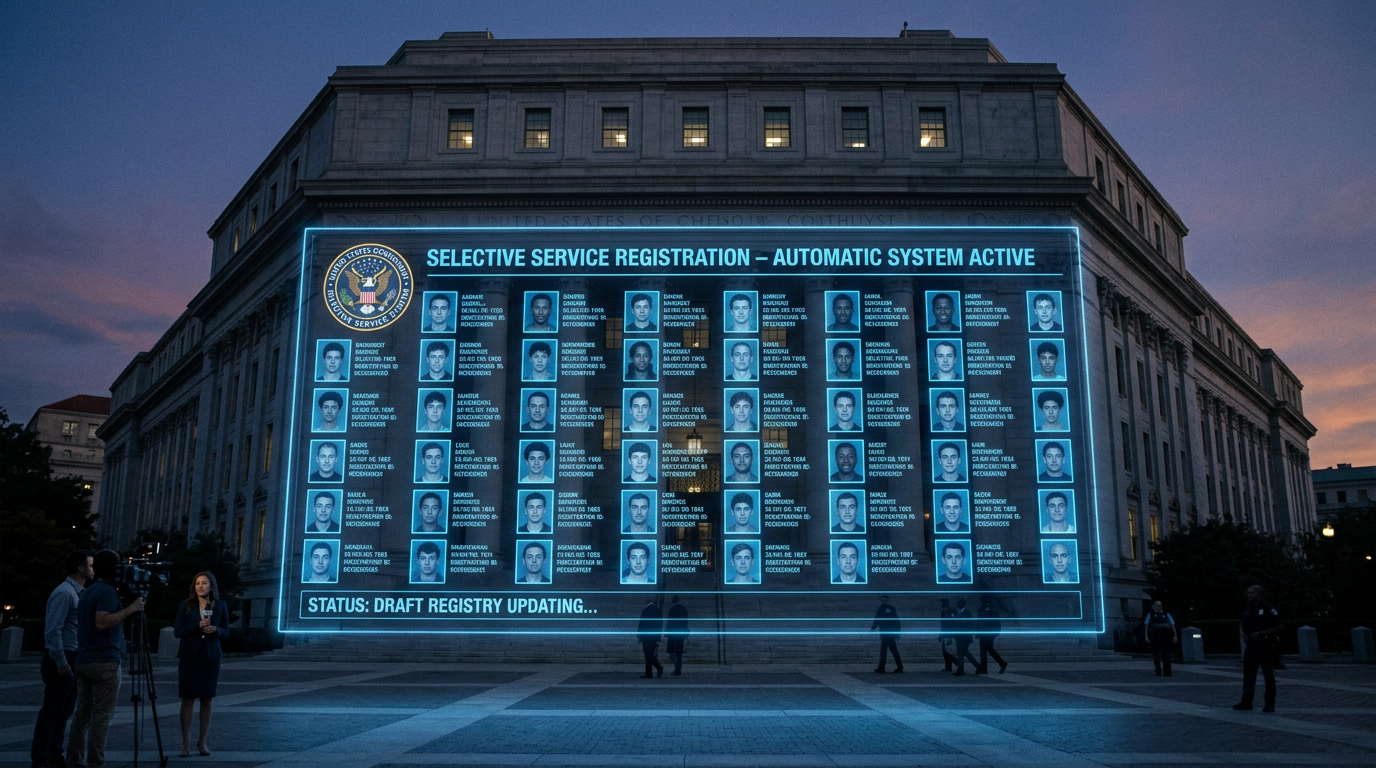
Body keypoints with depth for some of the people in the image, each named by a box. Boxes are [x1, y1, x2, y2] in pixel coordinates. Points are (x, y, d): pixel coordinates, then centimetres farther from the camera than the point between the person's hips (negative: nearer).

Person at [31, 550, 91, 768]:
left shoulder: (78, 593, 14)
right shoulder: (64, 593, -15)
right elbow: (53, 631, -20)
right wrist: (61, 662, -20)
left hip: (72, 660, 9)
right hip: (60, 661, -9)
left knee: (64, 711, 12)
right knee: (51, 711, -4)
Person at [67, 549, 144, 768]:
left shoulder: (86, 592, 17)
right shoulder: (107, 591, -12)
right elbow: (102, 623, -23)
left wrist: (122, 605, 21)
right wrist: (130, 609, -18)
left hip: (83, 660, 9)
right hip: (105, 662, -9)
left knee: (82, 713, 9)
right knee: (101, 715, -6)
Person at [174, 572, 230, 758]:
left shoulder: (220, 606, 3)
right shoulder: (186, 605, 0)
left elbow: (226, 632, 7)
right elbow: (177, 631, -4)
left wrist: (216, 630, -14)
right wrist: (198, 626, -18)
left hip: (211, 657, 1)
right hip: (189, 657, -1)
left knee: (207, 700, 4)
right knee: (187, 700, -1)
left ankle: (202, 742, 12)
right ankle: (186, 742, 6)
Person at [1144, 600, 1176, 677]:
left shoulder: (1166, 615, 14)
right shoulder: (1150, 615, 10)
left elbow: (1172, 625, 10)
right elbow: (1146, 625, 5)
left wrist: (1175, 635, -2)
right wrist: (1146, 636, -4)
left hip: (1166, 637, 1)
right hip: (1154, 636, -1)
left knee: (1166, 655, -1)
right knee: (1156, 654, 1)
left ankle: (1167, 671, 3)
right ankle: (1158, 671, 7)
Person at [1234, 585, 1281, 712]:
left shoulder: (1267, 609, -9)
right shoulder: (1246, 609, 10)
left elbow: (1277, 627, -9)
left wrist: (1261, 633, -16)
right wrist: (1244, 634, 4)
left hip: (1265, 646, -6)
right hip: (1251, 646, 6)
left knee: (1269, 676, 0)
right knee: (1248, 674, 7)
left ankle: (1270, 703, 8)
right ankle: (1246, 701, 11)